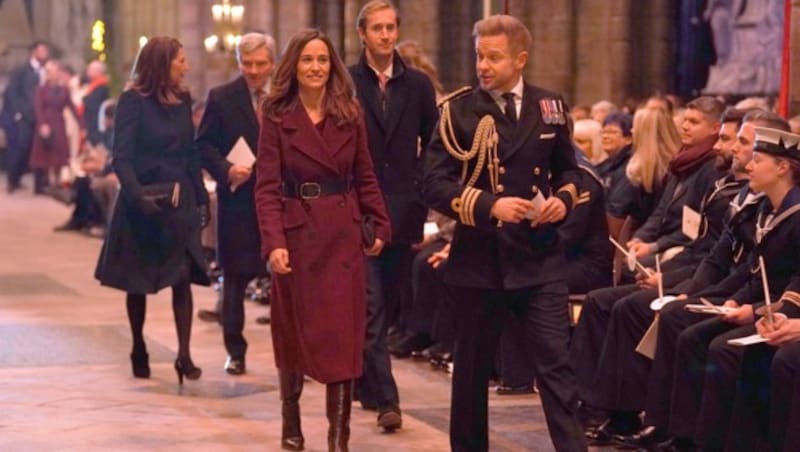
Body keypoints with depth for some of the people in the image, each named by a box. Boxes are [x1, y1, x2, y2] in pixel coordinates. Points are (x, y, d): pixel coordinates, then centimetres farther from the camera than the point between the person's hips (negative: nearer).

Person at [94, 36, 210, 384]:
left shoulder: (182, 101, 9)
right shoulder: (133, 102, -8)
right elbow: (121, 157, -14)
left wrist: (200, 197, 8)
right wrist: (138, 195, -27)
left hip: (179, 203, 4)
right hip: (143, 203, -4)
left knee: (183, 277, -7)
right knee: (137, 281, 7)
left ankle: (184, 354, -9)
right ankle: (138, 350, 22)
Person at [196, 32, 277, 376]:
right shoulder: (221, 98, 1)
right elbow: (204, 145, 0)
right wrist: (226, 170, -16)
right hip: (238, 199, -1)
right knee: (234, 278, 6)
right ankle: (235, 351, 17)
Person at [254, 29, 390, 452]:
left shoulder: (350, 115, 5)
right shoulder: (276, 117, -4)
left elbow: (365, 178, 10)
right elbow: (266, 186, -9)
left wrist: (381, 226, 0)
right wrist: (273, 242, -20)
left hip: (343, 235, 2)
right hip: (297, 233, -2)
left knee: (343, 335, -4)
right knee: (294, 332, 9)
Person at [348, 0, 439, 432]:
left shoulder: (418, 84, 6)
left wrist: (421, 194, 2)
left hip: (403, 211, 3)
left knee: (392, 306, 11)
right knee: (371, 307, -7)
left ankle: (366, 381, 28)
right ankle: (385, 398, -8)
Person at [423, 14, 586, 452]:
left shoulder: (550, 107, 5)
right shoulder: (458, 111, -4)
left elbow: (568, 169, 18)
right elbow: (434, 184, -9)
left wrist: (564, 198, -4)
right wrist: (490, 205, -21)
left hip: (540, 257, 1)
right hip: (479, 257, -1)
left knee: (556, 364, -4)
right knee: (472, 368, 11)